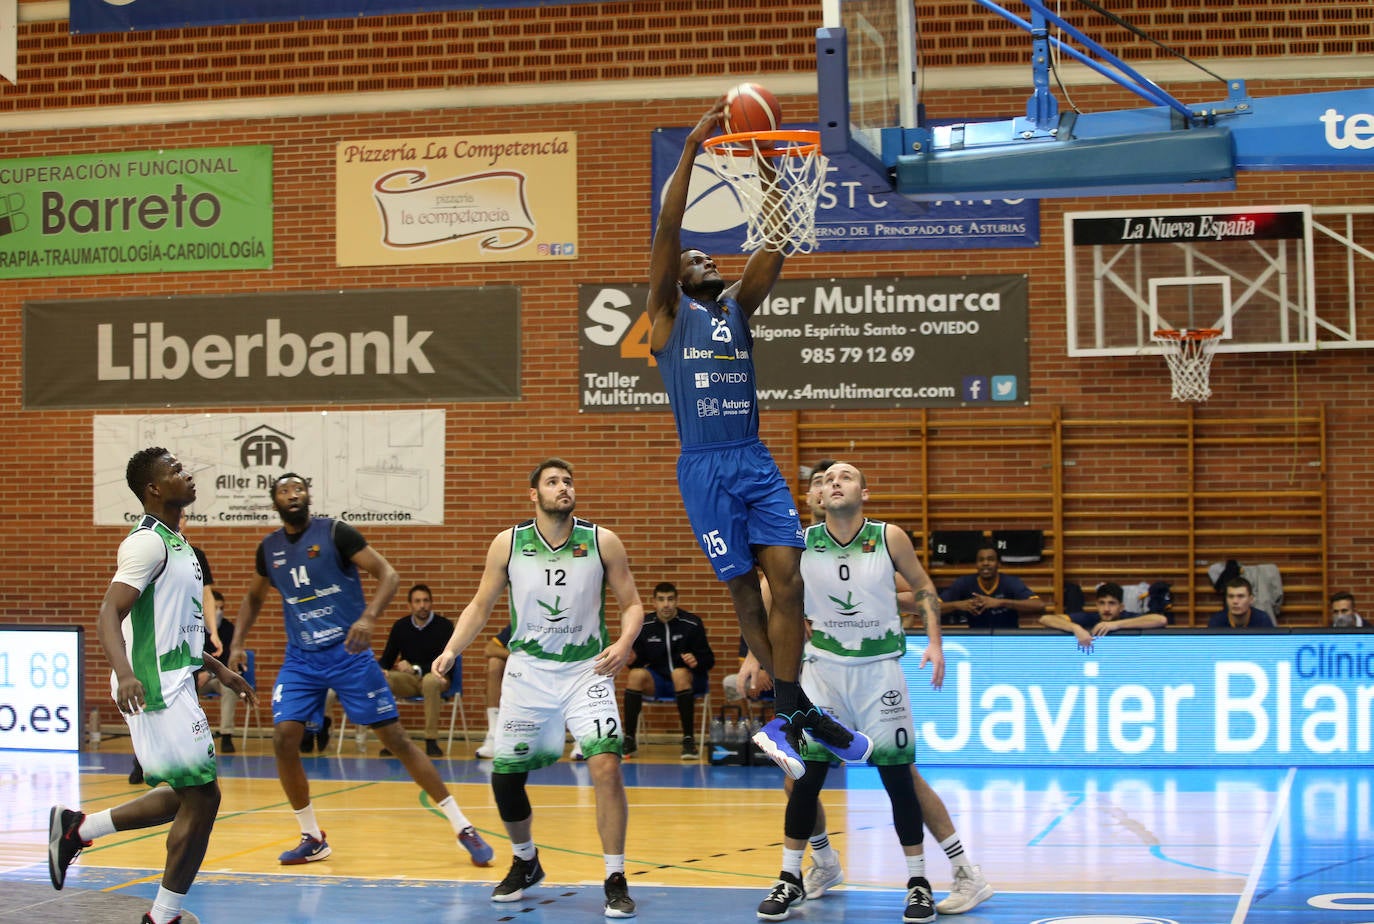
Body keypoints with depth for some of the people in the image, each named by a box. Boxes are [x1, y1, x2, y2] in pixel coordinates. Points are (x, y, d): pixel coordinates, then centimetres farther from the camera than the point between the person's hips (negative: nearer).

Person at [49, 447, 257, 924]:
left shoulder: (174, 542, 17)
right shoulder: (148, 542, -14)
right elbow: (109, 613, -24)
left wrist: (218, 669, 27)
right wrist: (124, 673, -39)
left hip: (173, 683, 10)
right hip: (154, 688, -10)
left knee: (187, 795, 15)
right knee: (202, 796, -7)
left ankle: (76, 828, 22)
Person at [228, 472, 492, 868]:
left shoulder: (335, 533, -10)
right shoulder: (269, 548, 5)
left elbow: (388, 573, -14)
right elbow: (254, 597, 23)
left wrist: (369, 617, -29)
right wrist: (238, 643, 10)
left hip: (348, 653, -4)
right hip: (301, 658, 4)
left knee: (395, 737, -6)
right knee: (283, 739, -11)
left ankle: (462, 828, 0)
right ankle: (312, 838, 6)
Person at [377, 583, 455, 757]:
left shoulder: (444, 625, -6)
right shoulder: (400, 626, 5)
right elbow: (387, 659, 8)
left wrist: (416, 669, -22)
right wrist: (380, 670, -17)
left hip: (436, 677, -3)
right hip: (408, 680, 3)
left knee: (430, 681, -40)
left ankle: (431, 741, -33)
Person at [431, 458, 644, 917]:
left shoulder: (602, 541, -6)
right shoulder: (508, 543, -3)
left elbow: (632, 604, 0)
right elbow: (480, 605, 6)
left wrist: (624, 643, -19)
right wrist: (451, 650, -9)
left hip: (587, 670, -2)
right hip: (528, 672, 2)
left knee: (606, 766, -20)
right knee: (505, 777, 5)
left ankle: (615, 880, -8)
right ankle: (525, 863, 34)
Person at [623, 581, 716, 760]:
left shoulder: (692, 624, -6)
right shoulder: (644, 627, 3)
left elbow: (709, 660, -3)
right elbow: (639, 662, 7)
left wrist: (697, 661, -25)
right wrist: (632, 659, -17)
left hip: (690, 680, -3)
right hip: (658, 681, 3)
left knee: (679, 673, -36)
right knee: (636, 674, -27)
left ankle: (688, 740, -34)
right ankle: (629, 740, -21)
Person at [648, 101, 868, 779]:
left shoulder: (737, 307, 17)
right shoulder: (669, 312, 5)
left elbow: (774, 246, 7)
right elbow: (666, 230, -7)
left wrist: (772, 179, -3)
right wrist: (691, 149, -12)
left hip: (756, 461, 4)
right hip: (705, 467, -4)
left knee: (786, 577, -10)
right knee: (744, 593, 1)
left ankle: (787, 717, -9)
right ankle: (800, 713, 9)